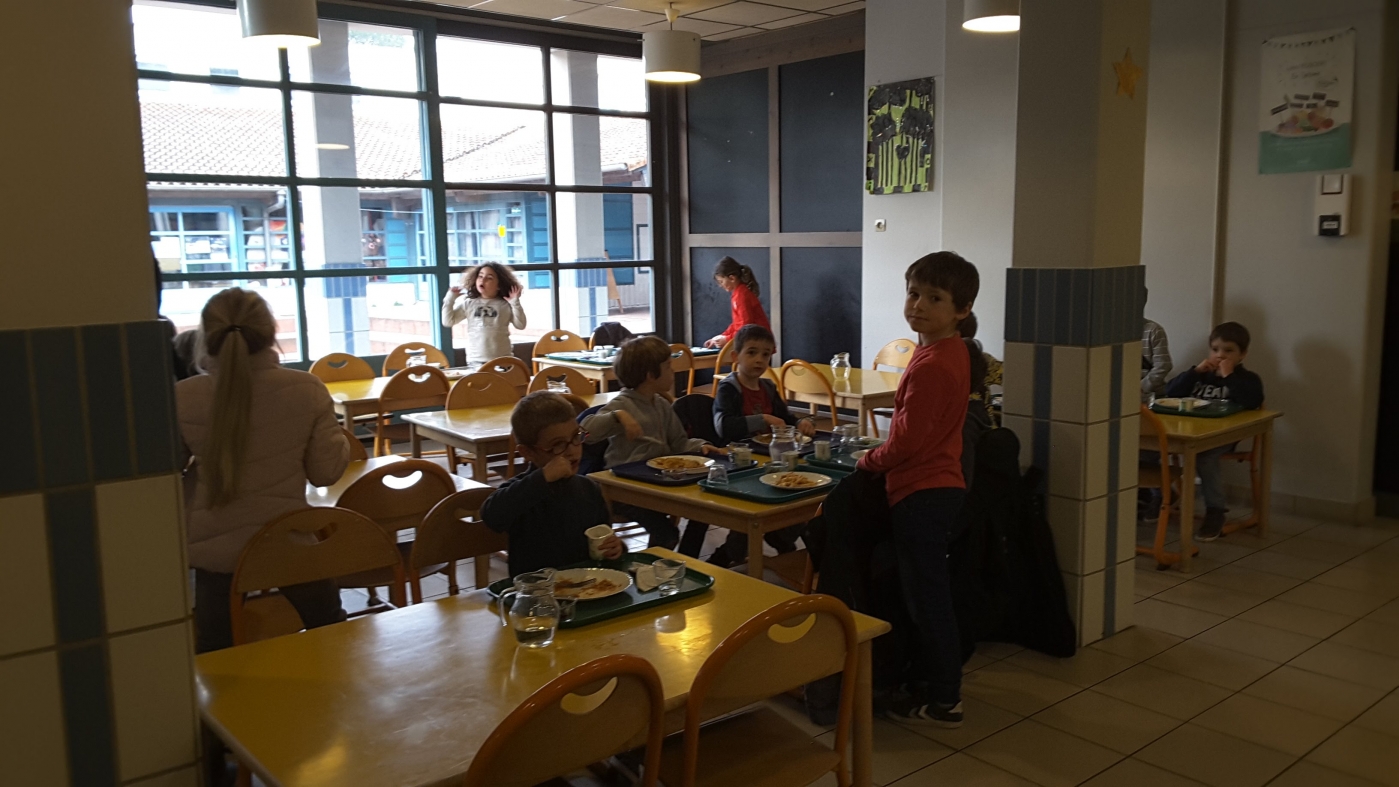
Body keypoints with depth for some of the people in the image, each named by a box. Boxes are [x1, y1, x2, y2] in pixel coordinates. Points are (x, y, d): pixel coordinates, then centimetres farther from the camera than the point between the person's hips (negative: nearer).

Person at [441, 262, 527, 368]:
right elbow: (448, 321, 8)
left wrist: (516, 303, -9)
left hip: (501, 361, -1)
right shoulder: (469, 304, 7)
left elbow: (520, 325, -1)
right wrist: (450, 299, 1)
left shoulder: (505, 305, 4)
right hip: (475, 361, 1)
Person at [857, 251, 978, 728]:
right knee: (927, 593, 20)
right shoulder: (951, 352, 9)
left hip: (921, 492, -11)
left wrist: (869, 461, -5)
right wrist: (883, 458, 12)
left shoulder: (930, 365, -23)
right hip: (940, 485, 11)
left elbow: (908, 438, -21)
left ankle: (942, 700, 12)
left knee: (927, 596, 0)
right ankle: (930, 680, 34)